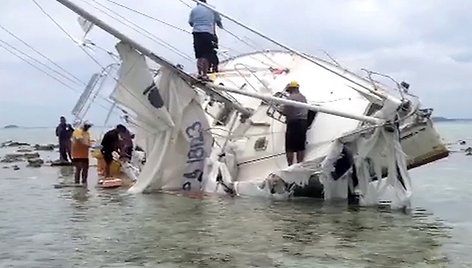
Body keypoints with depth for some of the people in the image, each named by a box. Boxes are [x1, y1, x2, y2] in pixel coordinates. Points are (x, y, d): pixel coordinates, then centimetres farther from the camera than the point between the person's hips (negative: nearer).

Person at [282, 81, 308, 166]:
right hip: (304, 122, 7)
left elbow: (285, 112, -13)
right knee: (301, 147, 11)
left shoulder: (290, 98, -11)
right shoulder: (303, 97, 12)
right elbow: (306, 111, 16)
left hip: (294, 122, -7)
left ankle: (290, 165, -4)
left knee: (290, 148, -2)